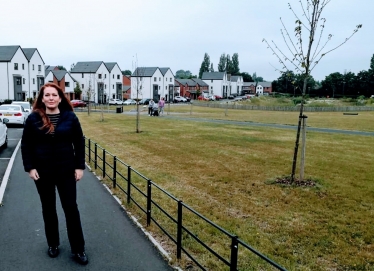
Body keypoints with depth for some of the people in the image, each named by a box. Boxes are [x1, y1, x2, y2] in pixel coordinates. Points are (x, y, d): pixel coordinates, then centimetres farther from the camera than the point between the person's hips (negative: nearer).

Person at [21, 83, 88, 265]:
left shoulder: (70, 117, -3)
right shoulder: (33, 118, -3)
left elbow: (79, 143, 0)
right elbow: (26, 144, 1)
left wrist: (80, 166, -4)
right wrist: (29, 167, -7)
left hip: (66, 170, -1)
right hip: (42, 172, 1)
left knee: (71, 208, 3)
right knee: (48, 209, 14)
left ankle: (78, 249, 13)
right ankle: (53, 244, 32)